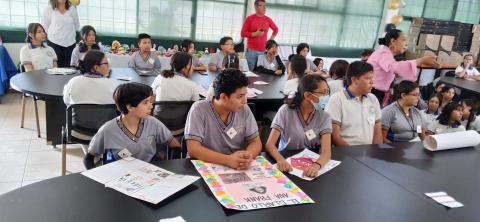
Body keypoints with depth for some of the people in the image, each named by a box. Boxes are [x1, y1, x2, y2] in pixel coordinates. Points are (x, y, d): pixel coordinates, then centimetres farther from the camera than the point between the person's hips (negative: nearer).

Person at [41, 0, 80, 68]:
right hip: (54, 42, -2)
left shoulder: (72, 8, 5)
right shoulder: (48, 9, -1)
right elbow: (44, 26, 4)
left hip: (70, 43, 2)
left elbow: (77, 25, 15)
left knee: (68, 66, 1)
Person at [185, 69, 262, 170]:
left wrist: (248, 156, -22)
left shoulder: (244, 109, -3)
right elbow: (193, 149, -18)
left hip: (239, 169, 2)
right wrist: (228, 159, -30)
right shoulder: (199, 109, -13)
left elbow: (256, 142, 1)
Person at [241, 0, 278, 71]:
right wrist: (255, 34, -14)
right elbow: (243, 33, -2)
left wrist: (271, 39, 12)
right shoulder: (249, 18, -1)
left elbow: (276, 29, 25)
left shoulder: (268, 19, 9)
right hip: (251, 50, -3)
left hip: (264, 51, 3)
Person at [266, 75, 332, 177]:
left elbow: (327, 151, -16)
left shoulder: (324, 117, -4)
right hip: (286, 161, 0)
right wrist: (280, 160, -33)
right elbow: (270, 144, -14)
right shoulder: (286, 111, -9)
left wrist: (317, 165, -37)